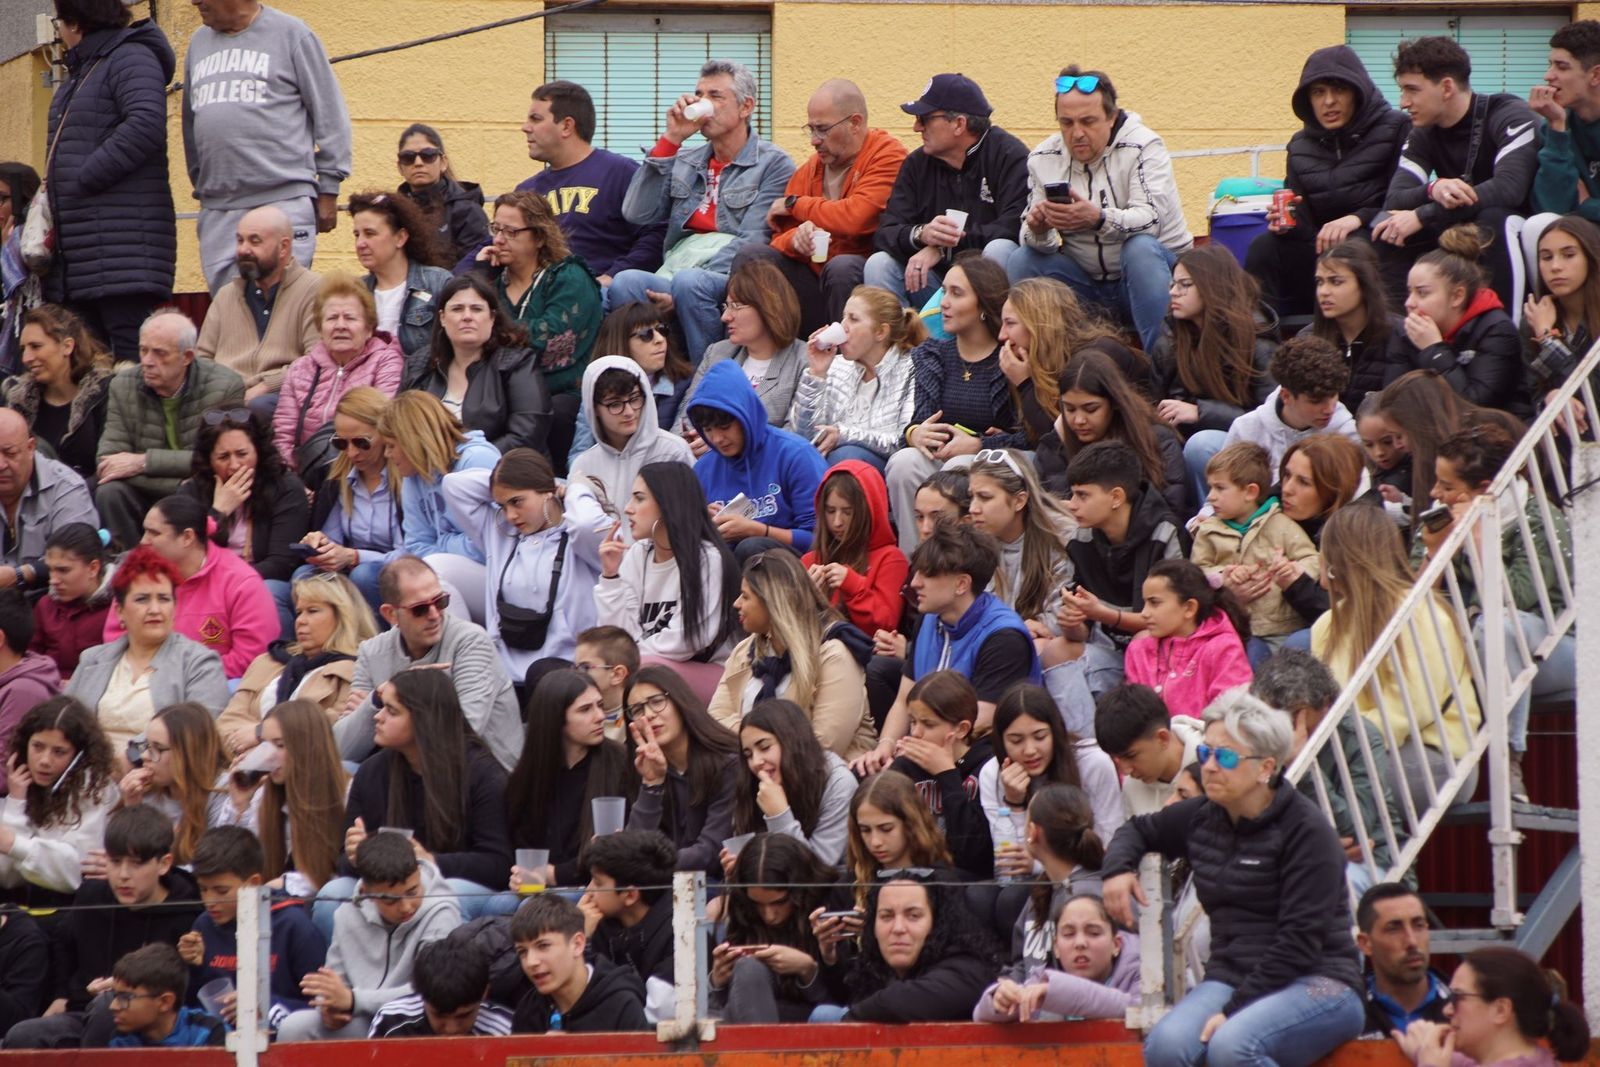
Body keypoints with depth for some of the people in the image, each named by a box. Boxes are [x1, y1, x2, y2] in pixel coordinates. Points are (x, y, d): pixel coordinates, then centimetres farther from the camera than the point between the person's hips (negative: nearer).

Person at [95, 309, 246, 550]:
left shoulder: (225, 387, -10)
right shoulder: (124, 385, -1)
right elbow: (107, 460, -10)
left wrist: (144, 462, -20)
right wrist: (180, 486, -21)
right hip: (146, 496, 2)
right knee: (110, 493, -26)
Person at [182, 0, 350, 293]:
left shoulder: (291, 35, 1)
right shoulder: (199, 43, 17)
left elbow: (330, 115, 2)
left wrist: (328, 190, -1)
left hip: (284, 202, -5)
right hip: (217, 211, 6)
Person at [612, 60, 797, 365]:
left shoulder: (774, 164, 6)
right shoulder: (684, 163, 24)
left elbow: (752, 243, -6)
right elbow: (637, 214, 9)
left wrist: (684, 287, -17)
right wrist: (671, 139, 7)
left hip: (732, 278, -4)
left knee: (689, 283, -39)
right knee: (625, 282, -30)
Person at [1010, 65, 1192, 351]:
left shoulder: (1144, 147, -14)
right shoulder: (1043, 158, 0)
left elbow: (1150, 219, -28)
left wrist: (1098, 219, -47)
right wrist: (1038, 231, -30)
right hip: (1086, 280, 3)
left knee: (1140, 249, -36)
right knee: (1022, 262, -19)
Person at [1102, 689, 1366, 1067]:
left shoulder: (1306, 830, -9)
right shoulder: (1201, 819, 11)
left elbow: (1300, 940, -15)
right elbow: (1139, 830, 34)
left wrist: (1238, 1009, -20)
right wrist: (1117, 867, 10)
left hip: (1315, 983, -6)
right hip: (1230, 977, 6)